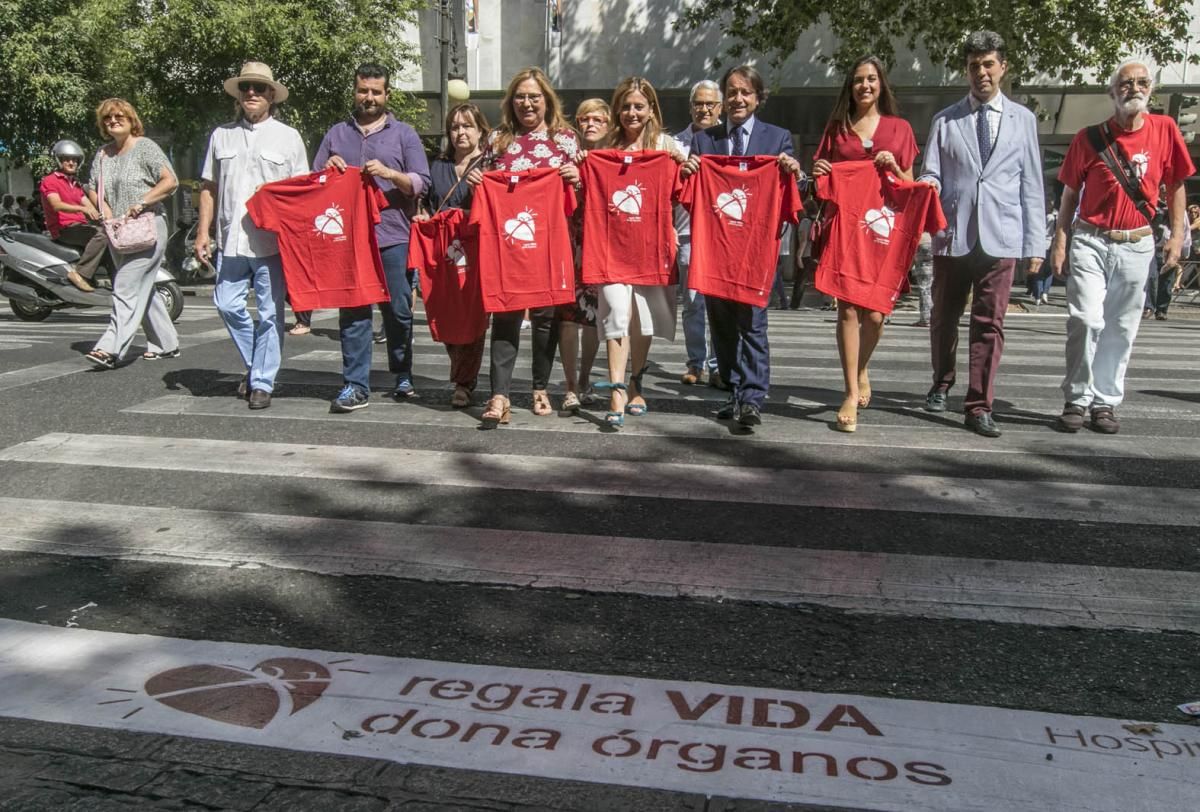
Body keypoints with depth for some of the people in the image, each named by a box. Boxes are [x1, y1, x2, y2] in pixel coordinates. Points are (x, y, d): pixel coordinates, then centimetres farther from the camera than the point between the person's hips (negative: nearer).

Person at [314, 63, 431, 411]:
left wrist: (390, 173, -15)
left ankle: (403, 376, 18)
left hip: (393, 237, -2)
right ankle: (355, 385, 1)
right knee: (352, 312, -2)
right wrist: (327, 170, -2)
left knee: (398, 310, 3)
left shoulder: (404, 134, 11)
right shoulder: (336, 134, 18)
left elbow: (421, 183, 2)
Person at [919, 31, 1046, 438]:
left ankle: (978, 407, 2)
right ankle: (941, 385, 33)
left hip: (1000, 237, 0)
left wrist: (1035, 244, 3)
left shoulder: (1022, 119, 10)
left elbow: (1031, 185, 8)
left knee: (989, 323, -3)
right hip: (952, 234, 1)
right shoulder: (945, 121, 8)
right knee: (945, 316, 12)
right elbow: (930, 175, 4)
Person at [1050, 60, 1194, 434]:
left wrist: (1177, 234, 4)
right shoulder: (1089, 137, -1)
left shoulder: (1165, 130, 2)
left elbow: (1175, 186, 10)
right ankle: (1076, 400, -2)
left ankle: (1105, 402, 16)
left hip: (1136, 246, 2)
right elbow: (1070, 193, 4)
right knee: (1086, 320, -13)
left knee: (1120, 330, 6)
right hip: (1091, 242, -2)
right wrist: (1060, 241, -1)